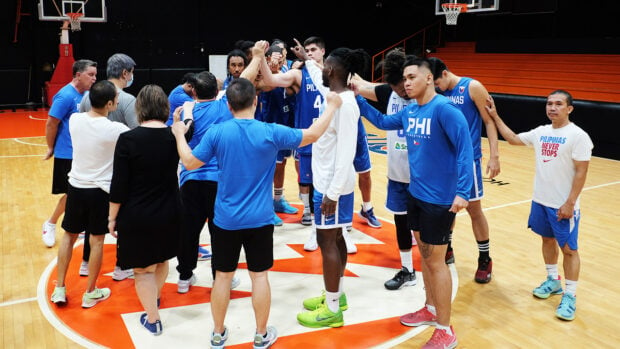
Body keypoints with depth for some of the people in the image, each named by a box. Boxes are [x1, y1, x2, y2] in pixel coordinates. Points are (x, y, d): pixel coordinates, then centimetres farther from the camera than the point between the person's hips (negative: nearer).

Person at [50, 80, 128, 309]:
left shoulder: (75, 120, -6)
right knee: (96, 241, 9)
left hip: (75, 186, 4)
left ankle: (59, 289, 25)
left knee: (69, 235, 19)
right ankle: (90, 293, 21)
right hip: (100, 190, -4)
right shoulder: (115, 129, -20)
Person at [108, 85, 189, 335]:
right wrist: (178, 121, 34)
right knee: (162, 259, 27)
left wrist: (112, 217, -3)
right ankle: (155, 298, 52)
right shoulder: (175, 136, -8)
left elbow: (119, 185, -14)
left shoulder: (128, 139, -17)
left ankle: (152, 319, 23)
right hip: (169, 213, 5)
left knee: (143, 269, 12)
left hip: (136, 216, -4)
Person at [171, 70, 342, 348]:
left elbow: (190, 163, 0)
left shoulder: (216, 132, -10)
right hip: (260, 220, -1)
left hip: (226, 219, 1)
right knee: (259, 276, 11)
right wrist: (331, 106, 13)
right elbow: (312, 135, -1)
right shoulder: (271, 133, -11)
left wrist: (179, 134, 16)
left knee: (223, 276, 13)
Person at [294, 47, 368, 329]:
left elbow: (346, 152, -25)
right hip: (327, 181, 9)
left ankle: (332, 310, 9)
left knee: (327, 241, -2)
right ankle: (336, 295, 30)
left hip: (332, 184, -9)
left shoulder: (345, 103, -21)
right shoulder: (334, 95, 7)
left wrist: (333, 193, -25)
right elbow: (319, 79, 33)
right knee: (334, 238, 17)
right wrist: (307, 59, 44)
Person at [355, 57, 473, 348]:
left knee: (435, 261, 0)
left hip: (439, 197, -8)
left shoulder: (443, 108, -18)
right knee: (425, 254, 19)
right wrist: (358, 98, 10)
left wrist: (463, 191, -30)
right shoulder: (409, 112, 6)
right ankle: (431, 309, 38)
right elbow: (382, 122, 22)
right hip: (416, 193, 8)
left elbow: (465, 147, -23)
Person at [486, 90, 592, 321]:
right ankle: (553, 281, 36)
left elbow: (581, 172, -15)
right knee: (547, 240, 18)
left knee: (569, 249, 2)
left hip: (563, 205, -6)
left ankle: (570, 296, 12)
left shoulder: (578, 136, -14)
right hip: (540, 200, 6)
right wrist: (495, 117, 11)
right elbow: (513, 139, 17)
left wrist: (570, 203, -17)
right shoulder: (541, 132, 5)